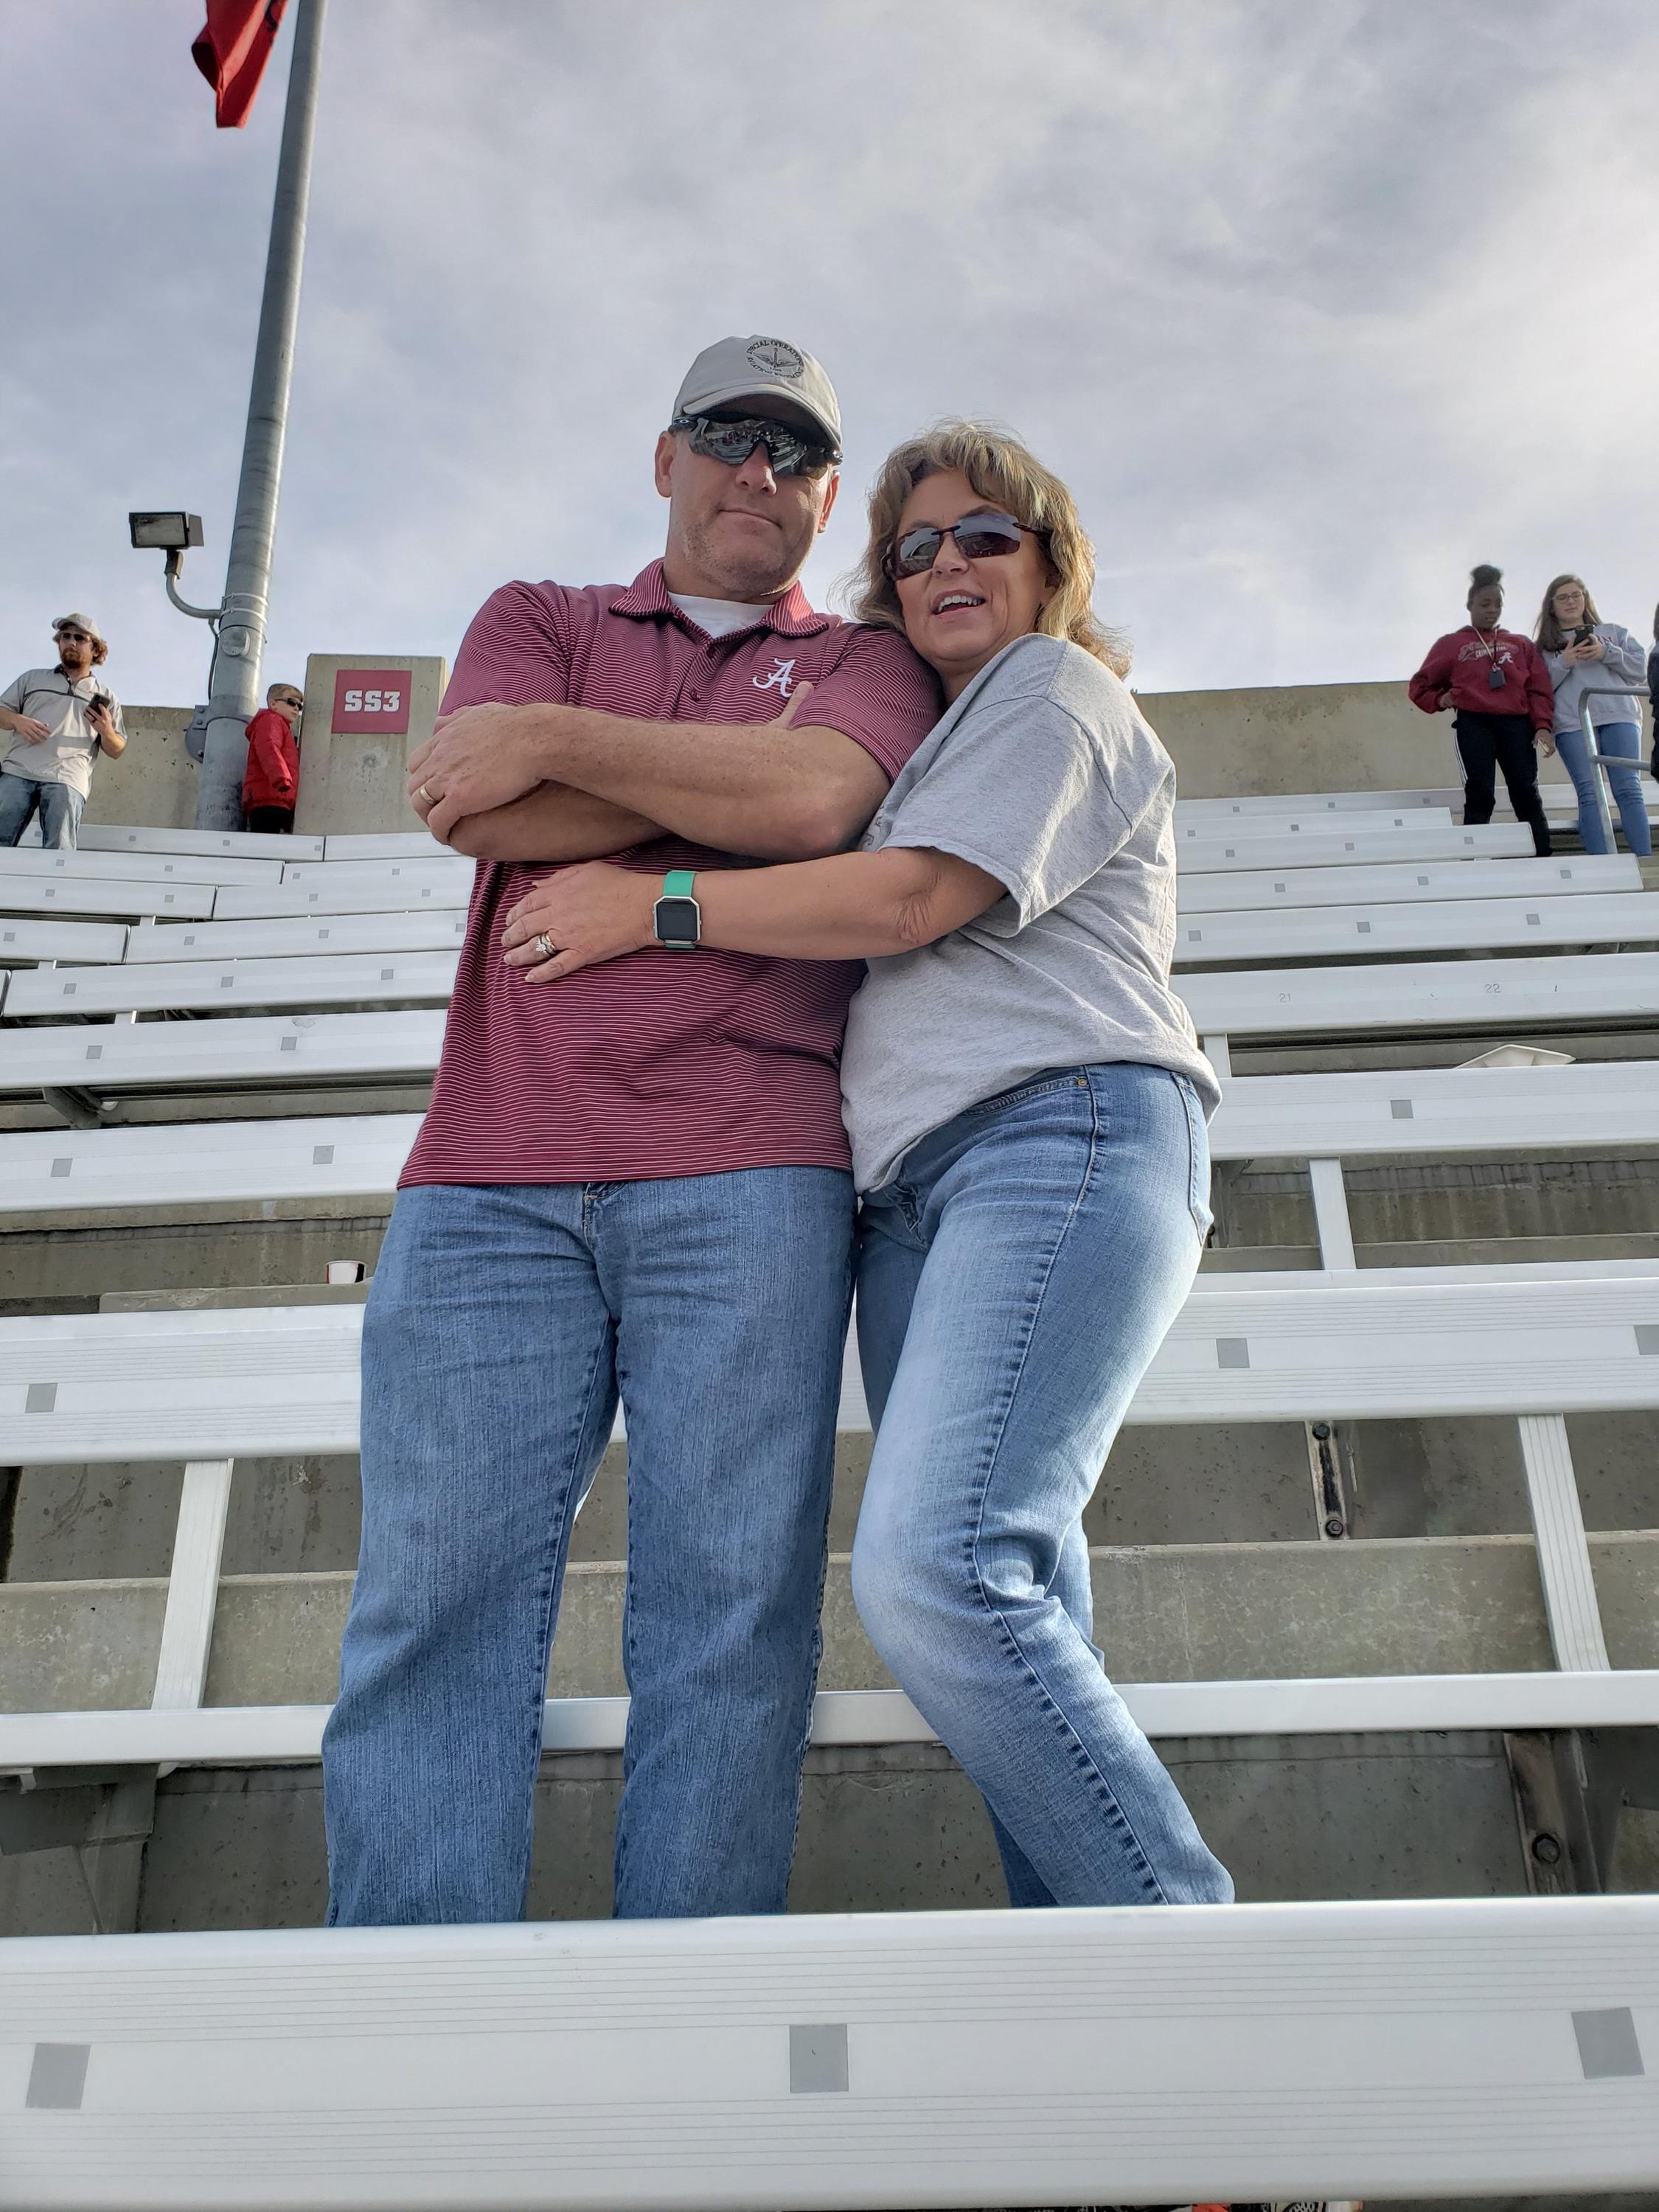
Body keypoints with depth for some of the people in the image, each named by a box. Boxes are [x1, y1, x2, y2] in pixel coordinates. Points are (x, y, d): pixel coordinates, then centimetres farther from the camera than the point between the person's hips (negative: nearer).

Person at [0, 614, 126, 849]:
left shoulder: (106, 697, 22)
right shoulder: (33, 678, 25)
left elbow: (117, 751, 19)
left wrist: (107, 732, -3)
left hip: (67, 779, -1)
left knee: (59, 854, -17)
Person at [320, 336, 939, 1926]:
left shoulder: (869, 660, 20)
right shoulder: (537, 620, 24)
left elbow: (815, 797, -5)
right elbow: (482, 815, 2)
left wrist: (555, 737, 0)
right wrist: (738, 781, 2)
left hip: (744, 1179, -1)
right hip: (490, 1172, 2)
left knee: (726, 1604, -5)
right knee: (434, 1595, -4)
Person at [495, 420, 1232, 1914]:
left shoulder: (1058, 688, 8)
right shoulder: (930, 735, 35)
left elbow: (914, 899, -7)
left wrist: (649, 905, -3)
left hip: (1060, 1140, -8)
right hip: (914, 1193, 8)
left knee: (935, 1570, -24)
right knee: (1009, 1617, 0)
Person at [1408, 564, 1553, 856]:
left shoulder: (1522, 644, 19)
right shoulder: (1451, 644, 13)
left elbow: (1539, 689, 10)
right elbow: (1421, 685, 17)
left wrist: (1543, 726, -4)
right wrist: (1440, 700, -2)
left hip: (1516, 723, 2)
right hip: (1474, 724, -2)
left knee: (1527, 795, -2)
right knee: (1479, 796, -9)